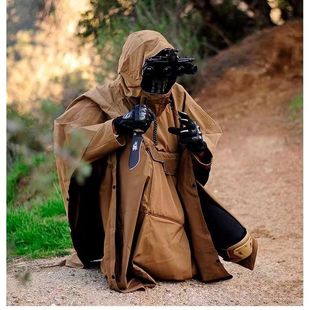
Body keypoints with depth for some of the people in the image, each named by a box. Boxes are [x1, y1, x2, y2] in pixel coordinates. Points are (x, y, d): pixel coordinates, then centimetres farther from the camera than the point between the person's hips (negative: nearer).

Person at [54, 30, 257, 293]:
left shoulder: (177, 97, 6)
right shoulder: (107, 99, -6)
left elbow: (212, 137, 15)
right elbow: (66, 135, -19)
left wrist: (199, 145, -11)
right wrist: (118, 127, -29)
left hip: (173, 204, 5)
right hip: (131, 211, -5)